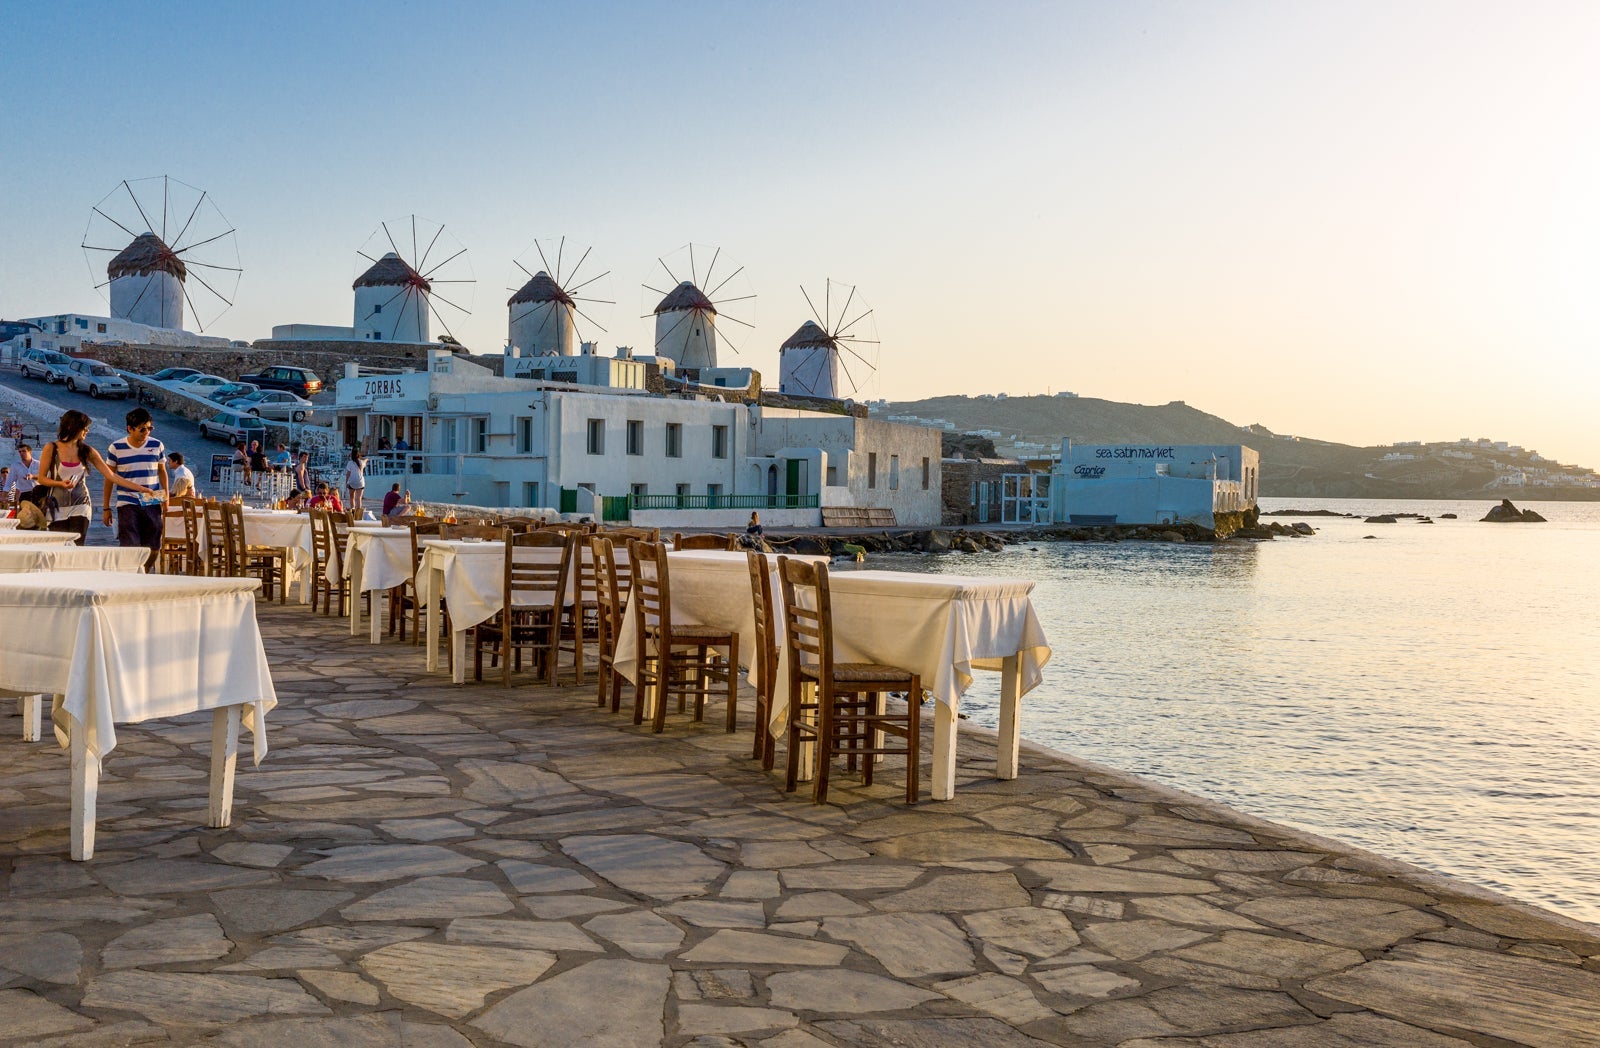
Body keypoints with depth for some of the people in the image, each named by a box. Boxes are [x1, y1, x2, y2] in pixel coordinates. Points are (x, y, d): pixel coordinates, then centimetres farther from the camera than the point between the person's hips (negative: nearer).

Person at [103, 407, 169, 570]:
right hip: (127, 504, -2)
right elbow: (109, 478, 5)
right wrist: (106, 507, 5)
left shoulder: (157, 445, 5)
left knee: (154, 548, 5)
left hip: (152, 504, 3)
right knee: (130, 547, -9)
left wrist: (165, 495, 3)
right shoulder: (116, 448, -1)